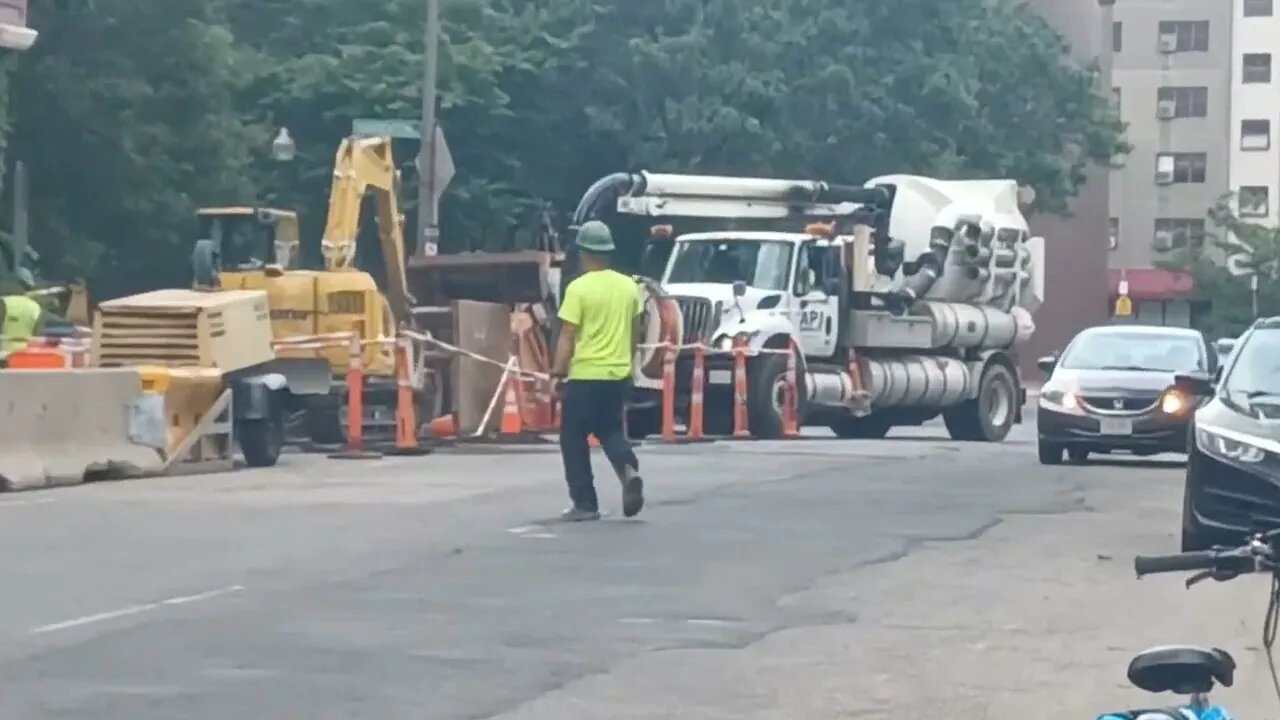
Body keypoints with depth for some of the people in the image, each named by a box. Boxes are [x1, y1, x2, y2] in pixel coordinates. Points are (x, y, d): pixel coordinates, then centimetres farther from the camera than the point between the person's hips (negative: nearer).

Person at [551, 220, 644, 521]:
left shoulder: (578, 288, -12)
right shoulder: (628, 286, 5)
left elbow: (568, 335, -15)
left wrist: (558, 369, -10)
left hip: (585, 375, -5)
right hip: (619, 374, 5)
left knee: (574, 440, 6)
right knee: (611, 429, 19)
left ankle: (585, 504, 5)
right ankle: (629, 470, -9)